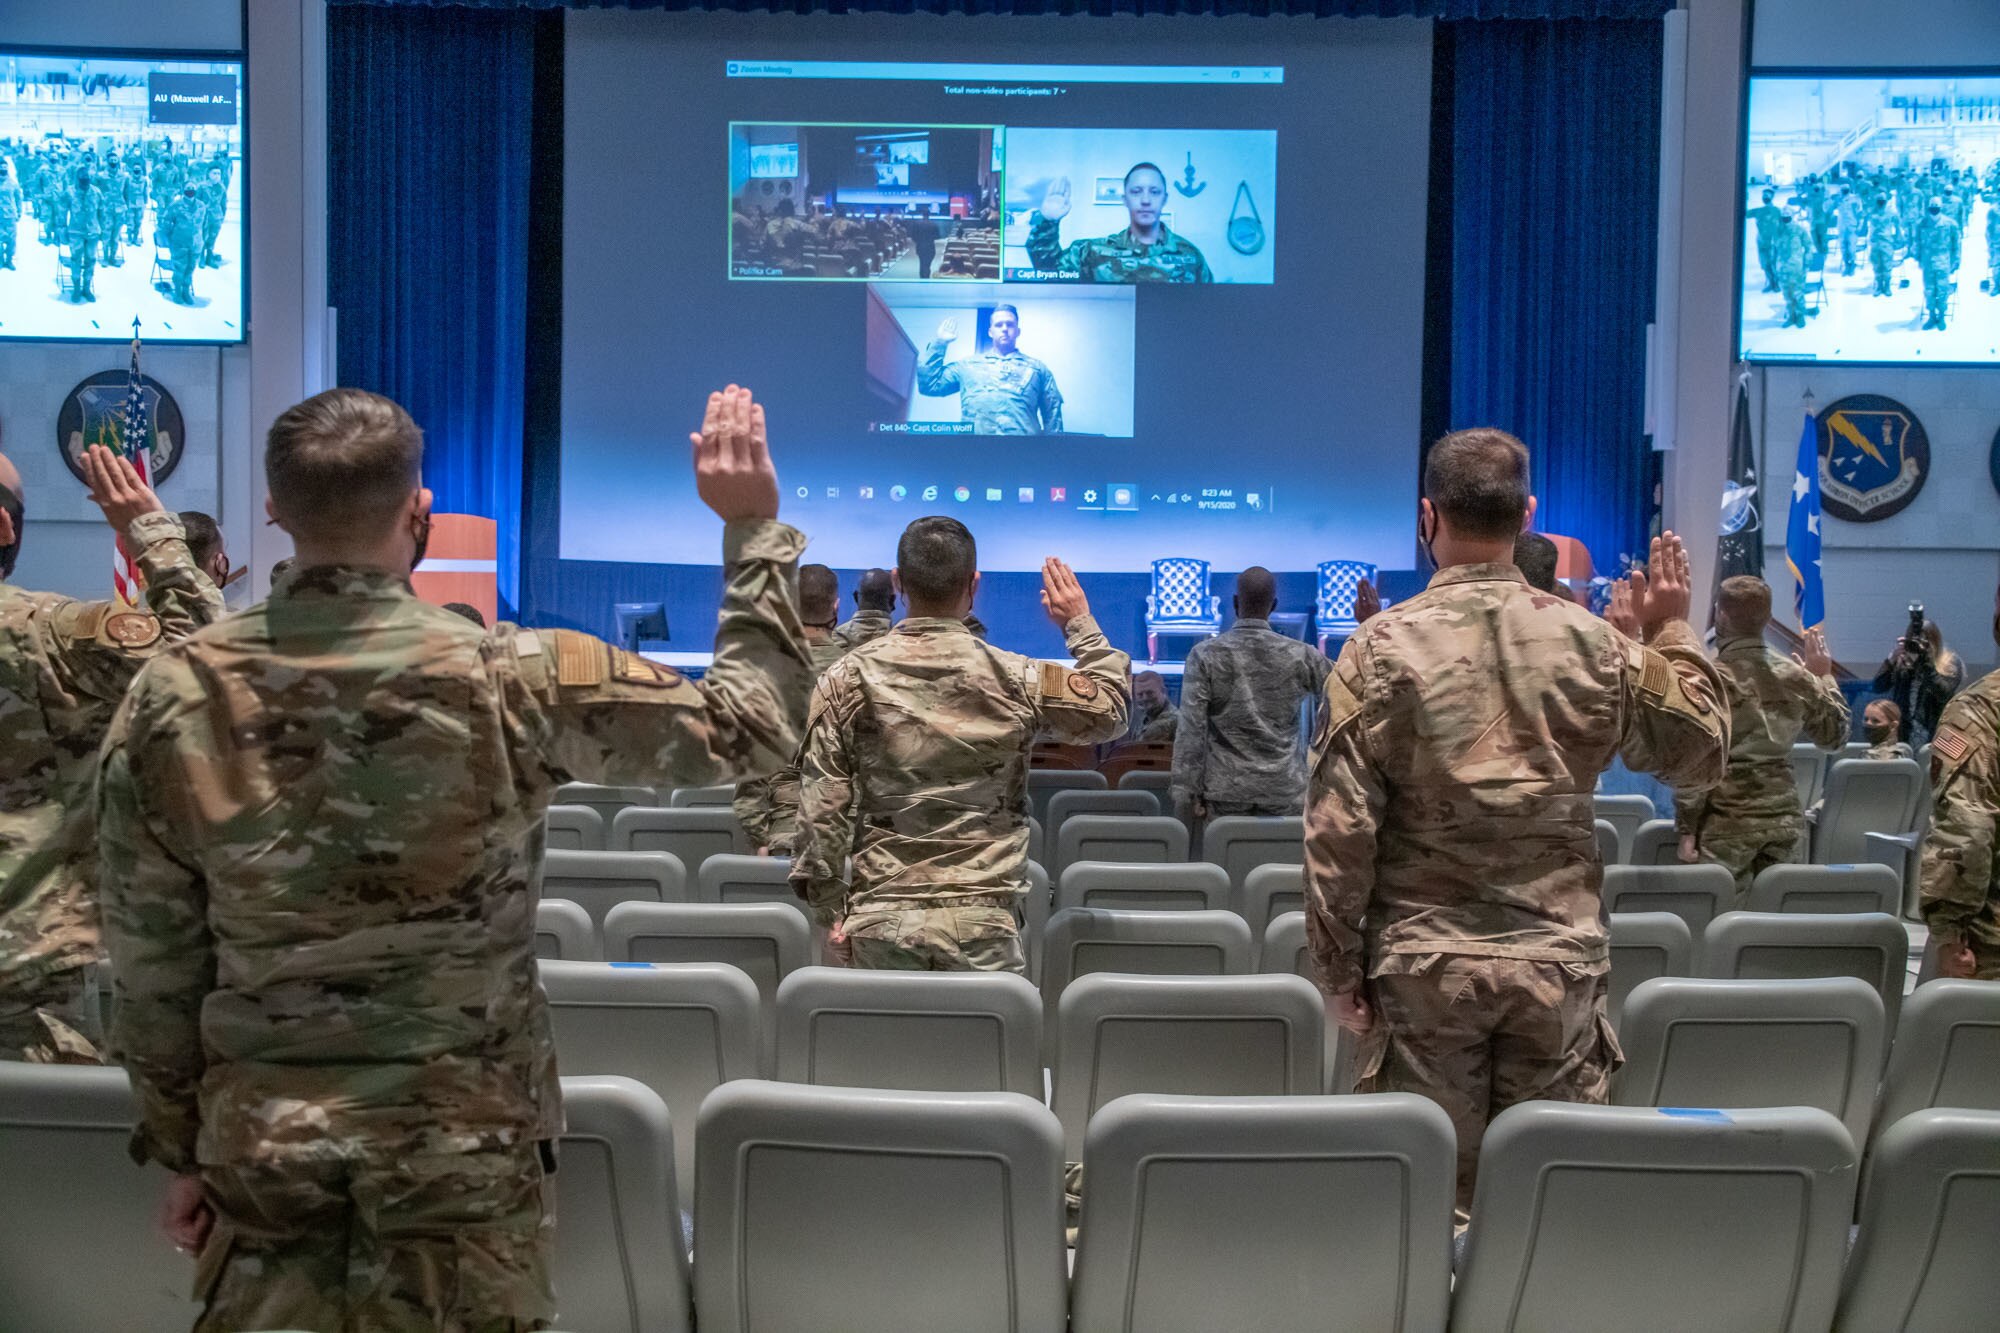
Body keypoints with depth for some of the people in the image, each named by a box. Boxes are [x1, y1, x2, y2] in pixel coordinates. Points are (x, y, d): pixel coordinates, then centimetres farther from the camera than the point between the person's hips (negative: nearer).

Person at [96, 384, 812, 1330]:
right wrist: (755, 528, 0)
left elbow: (152, 968, 1)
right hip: (462, 1145, -2)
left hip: (261, 1144, 3)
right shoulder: (512, 680, -17)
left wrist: (179, 1149, 13)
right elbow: (750, 728, -7)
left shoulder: (172, 698, -7)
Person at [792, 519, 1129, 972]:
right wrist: (1081, 625, 23)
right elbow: (1110, 711, 12)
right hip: (981, 919, -1)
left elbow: (822, 808, -2)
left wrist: (830, 912, 6)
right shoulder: (1016, 679, -4)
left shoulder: (848, 679, -1)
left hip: (882, 917, 2)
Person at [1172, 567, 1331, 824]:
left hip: (1226, 792, -1)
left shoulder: (1205, 655, -3)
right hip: (1284, 793, 1)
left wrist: (1186, 794, -4)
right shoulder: (1301, 655, 0)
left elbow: (1190, 730, -7)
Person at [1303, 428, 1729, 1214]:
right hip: (1559, 961, 2)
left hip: (1423, 965, -2)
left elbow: (1339, 825, -10)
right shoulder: (1593, 642, -2)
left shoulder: (1386, 645, -9)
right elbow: (1700, 754, 10)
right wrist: (1671, 634, 18)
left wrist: (1338, 968, -1)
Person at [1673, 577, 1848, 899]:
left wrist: (1687, 829, -8)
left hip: (1729, 824, -5)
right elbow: (1834, 736, 18)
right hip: (1784, 820, 5)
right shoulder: (1796, 676, 4)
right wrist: (1824, 677, 26)